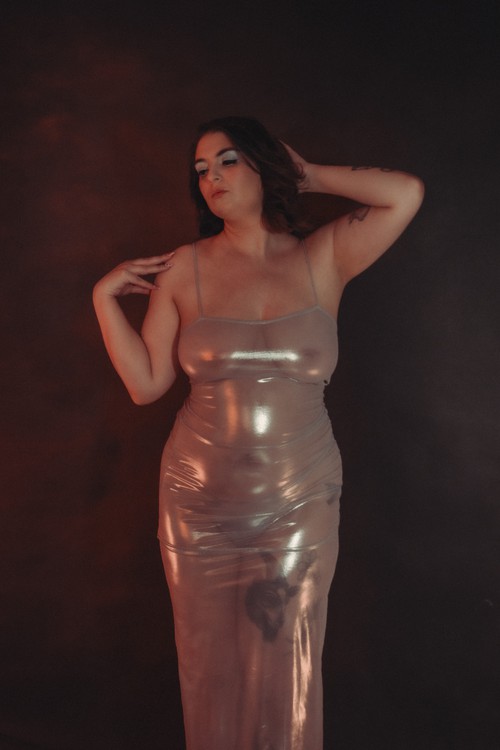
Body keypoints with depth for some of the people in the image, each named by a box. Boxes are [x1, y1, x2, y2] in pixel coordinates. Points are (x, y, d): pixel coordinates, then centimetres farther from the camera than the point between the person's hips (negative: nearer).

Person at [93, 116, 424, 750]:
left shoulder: (323, 260, -1)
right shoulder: (183, 271, -1)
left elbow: (406, 194, -13)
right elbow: (145, 384, 0)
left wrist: (306, 176, -4)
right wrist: (105, 298, -4)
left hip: (300, 501, 0)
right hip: (200, 502, 1)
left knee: (287, 667, 15)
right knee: (211, 664, 17)